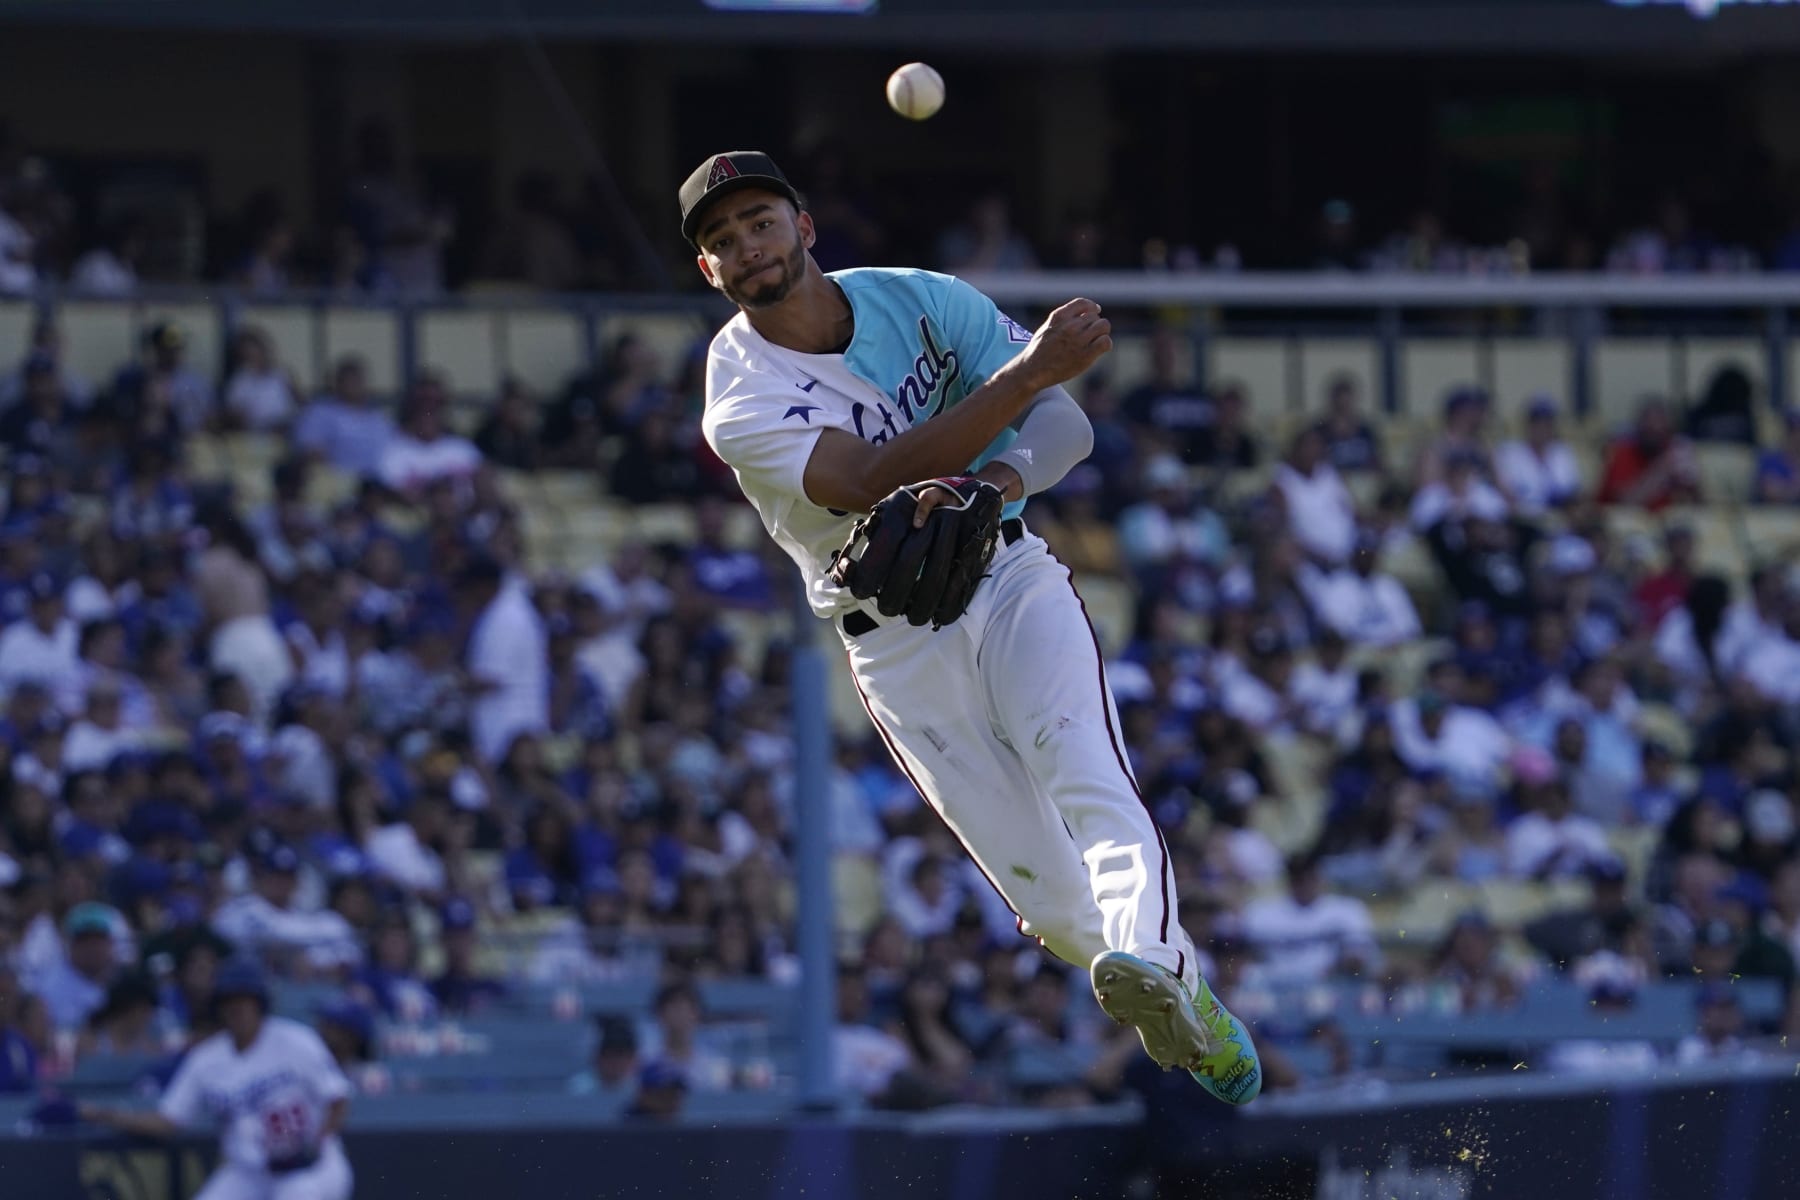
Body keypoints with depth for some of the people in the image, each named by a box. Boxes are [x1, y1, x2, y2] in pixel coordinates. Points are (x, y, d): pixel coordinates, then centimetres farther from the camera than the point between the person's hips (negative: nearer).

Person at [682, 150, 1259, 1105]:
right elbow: (869, 482, -26)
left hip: (1009, 582, 1)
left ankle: (1155, 966, -49)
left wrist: (992, 483, -31)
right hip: (894, 648, -1)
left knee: (1089, 783, -28)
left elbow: (1066, 425, -7)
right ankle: (1188, 1010, 16)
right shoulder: (740, 403, -10)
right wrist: (1025, 374, -32)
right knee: (1056, 908, -7)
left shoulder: (919, 301, -1)